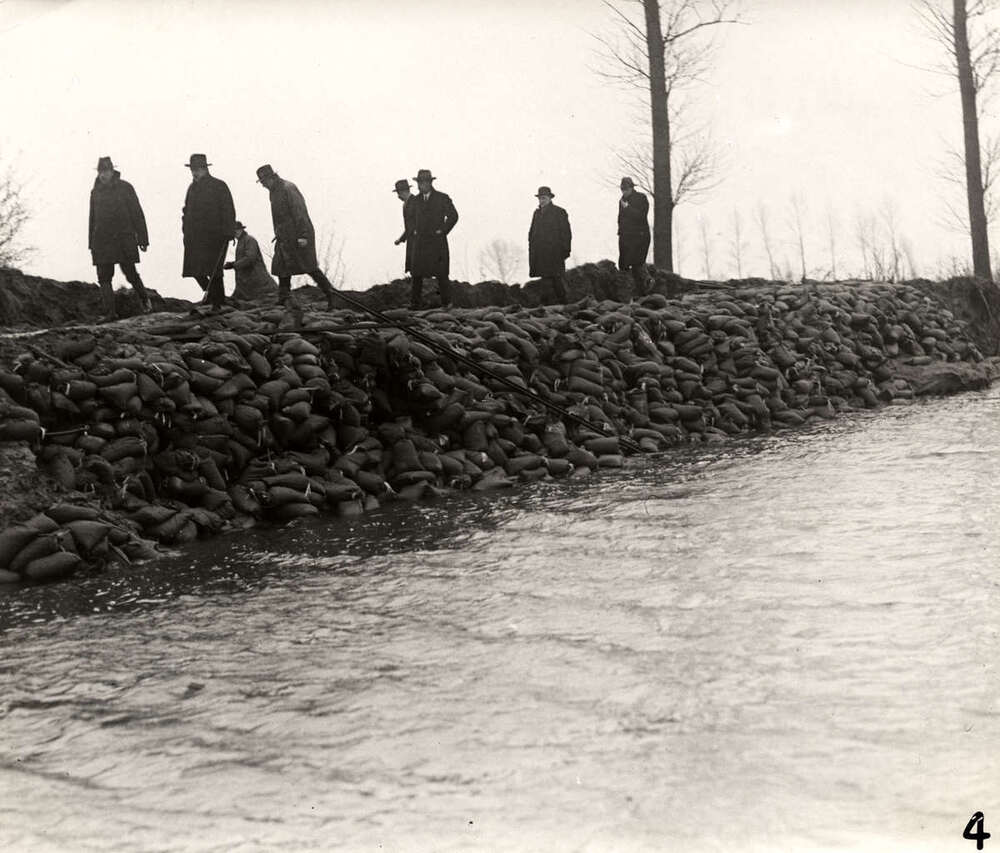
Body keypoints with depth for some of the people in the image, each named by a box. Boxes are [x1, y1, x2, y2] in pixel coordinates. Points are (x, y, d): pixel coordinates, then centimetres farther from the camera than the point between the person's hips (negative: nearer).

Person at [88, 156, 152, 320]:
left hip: (123, 239, -3)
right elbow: (92, 219, 18)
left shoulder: (125, 188, 0)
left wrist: (142, 238, -4)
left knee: (131, 273, -1)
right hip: (102, 240, 4)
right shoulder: (96, 191, 11)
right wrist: (91, 244, 15)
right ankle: (109, 312, -2)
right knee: (104, 277, -3)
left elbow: (137, 214, 0)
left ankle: (144, 299, 27)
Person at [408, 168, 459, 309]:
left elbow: (453, 216, -3)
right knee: (417, 273, -2)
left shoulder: (442, 198, -4)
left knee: (441, 274, -3)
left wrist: (443, 231, -7)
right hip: (420, 242, 4)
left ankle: (446, 303, 7)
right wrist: (413, 234, 11)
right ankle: (414, 303, 1)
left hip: (437, 242, -4)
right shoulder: (417, 200, 10)